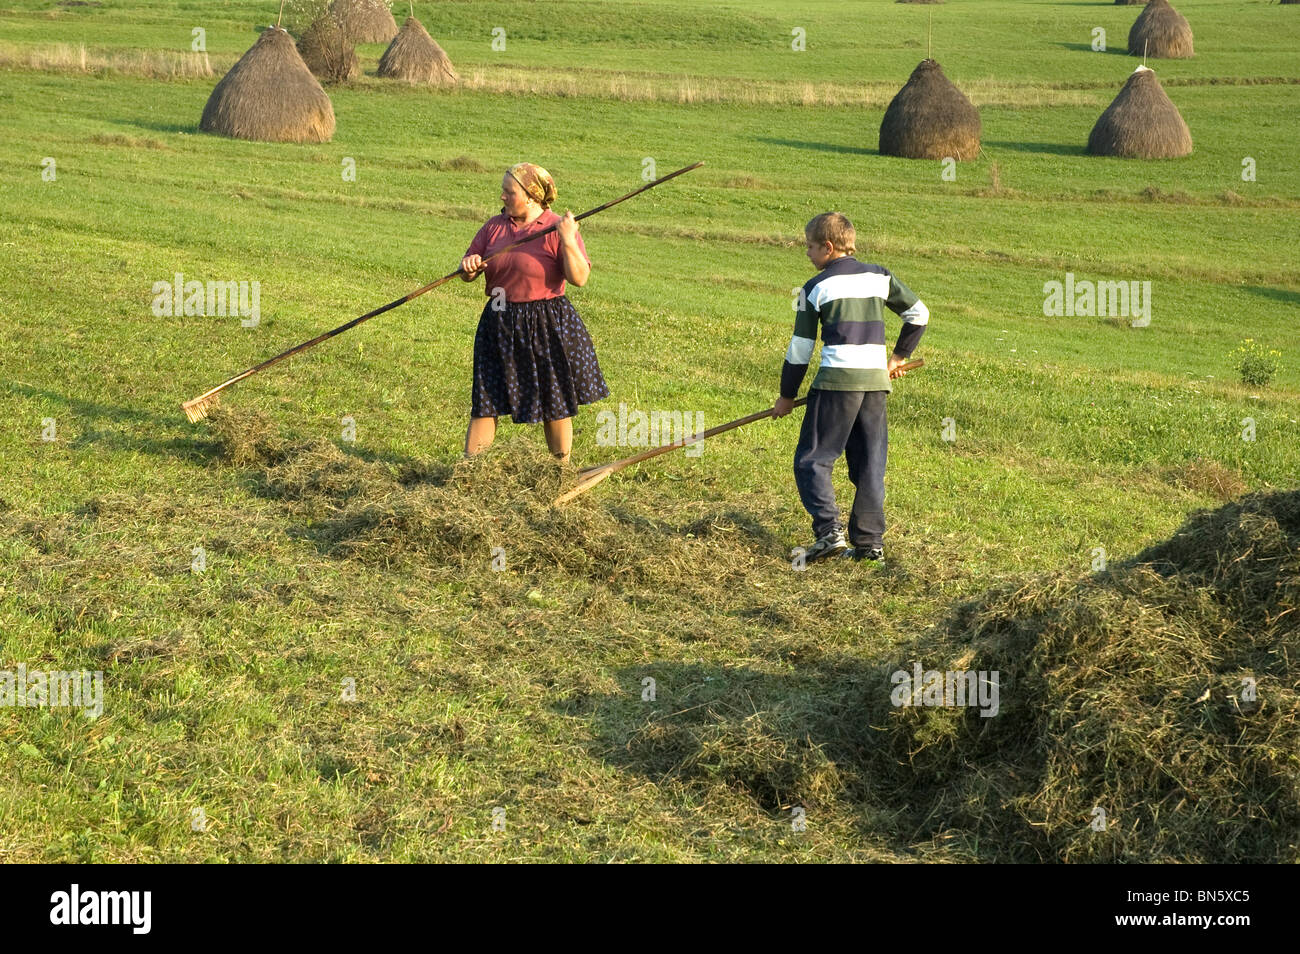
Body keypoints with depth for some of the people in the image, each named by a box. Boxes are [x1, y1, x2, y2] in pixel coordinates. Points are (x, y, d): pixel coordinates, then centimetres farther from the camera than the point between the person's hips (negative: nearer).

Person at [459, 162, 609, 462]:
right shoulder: (494, 227, 6)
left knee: (555, 405, 8)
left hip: (548, 325, -4)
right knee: (485, 402, 3)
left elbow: (579, 278, -16)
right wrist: (469, 266, -12)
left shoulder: (557, 229, -8)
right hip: (500, 325, 4)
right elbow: (467, 274, 11)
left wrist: (567, 240, -27)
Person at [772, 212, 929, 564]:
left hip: (837, 379, -5)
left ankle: (830, 531, -15)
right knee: (870, 465, 11)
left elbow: (800, 349, 4)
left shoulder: (815, 288, 1)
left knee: (811, 460, 1)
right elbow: (919, 314, 16)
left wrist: (787, 396, 14)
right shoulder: (879, 277, 12)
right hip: (876, 379, 5)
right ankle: (870, 541, 8)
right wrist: (898, 356, 27)